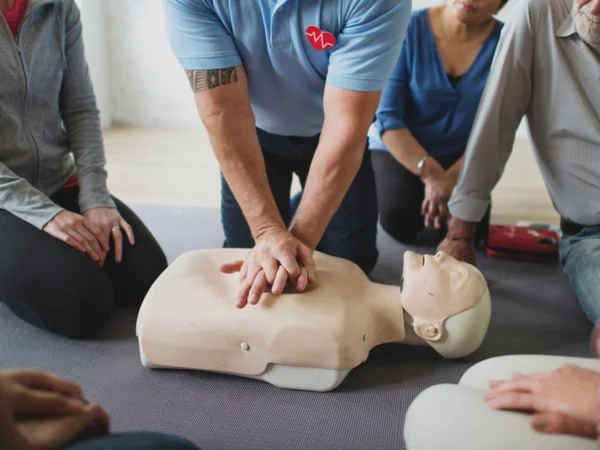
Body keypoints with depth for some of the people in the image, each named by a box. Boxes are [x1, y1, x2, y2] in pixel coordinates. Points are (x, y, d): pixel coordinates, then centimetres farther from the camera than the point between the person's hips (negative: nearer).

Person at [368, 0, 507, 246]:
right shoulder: (409, 29, -16)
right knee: (400, 220, -22)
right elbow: (388, 117, -18)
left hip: (461, 159, 1)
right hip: (400, 150, -1)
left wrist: (452, 177, -22)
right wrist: (431, 174, -26)